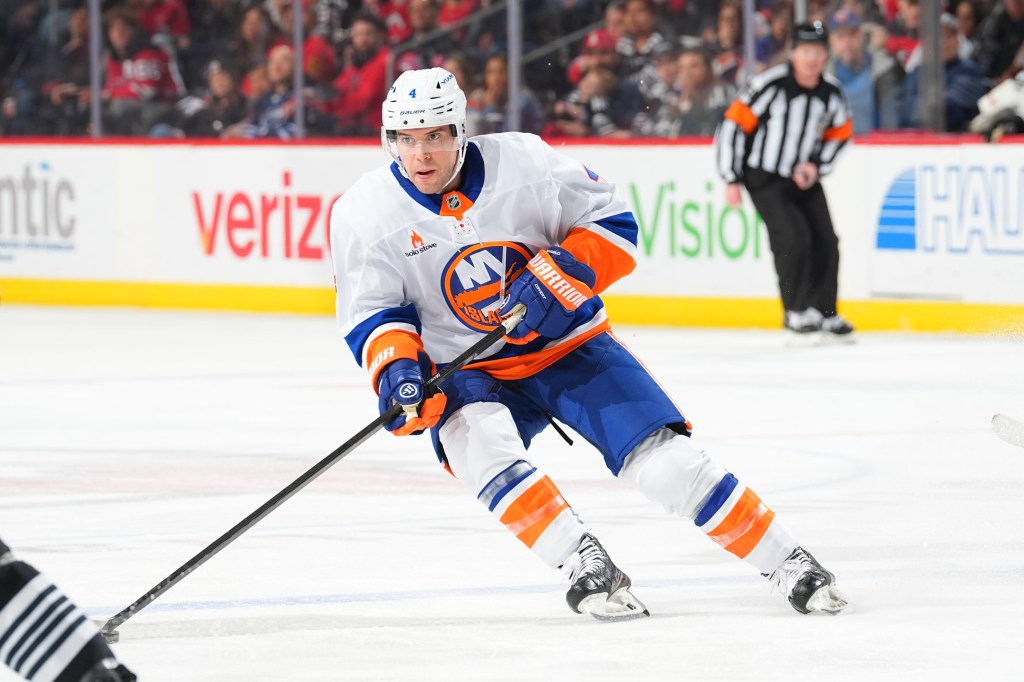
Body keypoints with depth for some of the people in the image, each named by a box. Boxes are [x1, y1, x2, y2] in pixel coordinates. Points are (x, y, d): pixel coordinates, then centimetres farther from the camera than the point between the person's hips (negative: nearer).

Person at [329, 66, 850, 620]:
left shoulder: (523, 161, -14)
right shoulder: (365, 214, -10)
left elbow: (612, 221, -5)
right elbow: (371, 314, -4)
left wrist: (563, 272, -22)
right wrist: (396, 370, -24)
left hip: (569, 345, 0)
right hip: (470, 375, 1)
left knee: (663, 460, -13)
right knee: (476, 442, -33)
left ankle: (787, 563, -1)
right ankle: (587, 569, -30)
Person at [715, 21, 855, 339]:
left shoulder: (831, 92, -4)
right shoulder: (770, 84, -21)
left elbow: (840, 133, 14)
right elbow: (733, 125, -17)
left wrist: (816, 165, -2)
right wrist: (732, 180, -16)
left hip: (803, 179, 6)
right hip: (764, 178, -6)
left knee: (825, 241, 1)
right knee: (793, 236, -20)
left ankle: (825, 312, 17)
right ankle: (796, 312, -8)